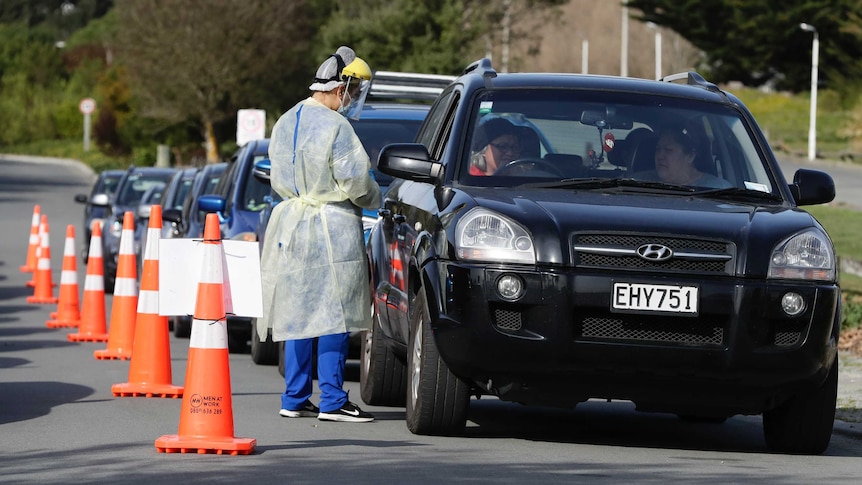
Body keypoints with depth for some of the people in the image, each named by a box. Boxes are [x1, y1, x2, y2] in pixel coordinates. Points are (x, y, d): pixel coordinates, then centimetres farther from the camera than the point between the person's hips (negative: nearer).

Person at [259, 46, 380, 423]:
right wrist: (376, 198, 3)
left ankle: (294, 399, 14)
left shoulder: (285, 123, 9)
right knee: (333, 315, -4)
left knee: (298, 313, 11)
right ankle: (332, 402, -5)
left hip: (292, 223, 8)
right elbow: (353, 182, -15)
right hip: (332, 228, -8)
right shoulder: (335, 126, -15)